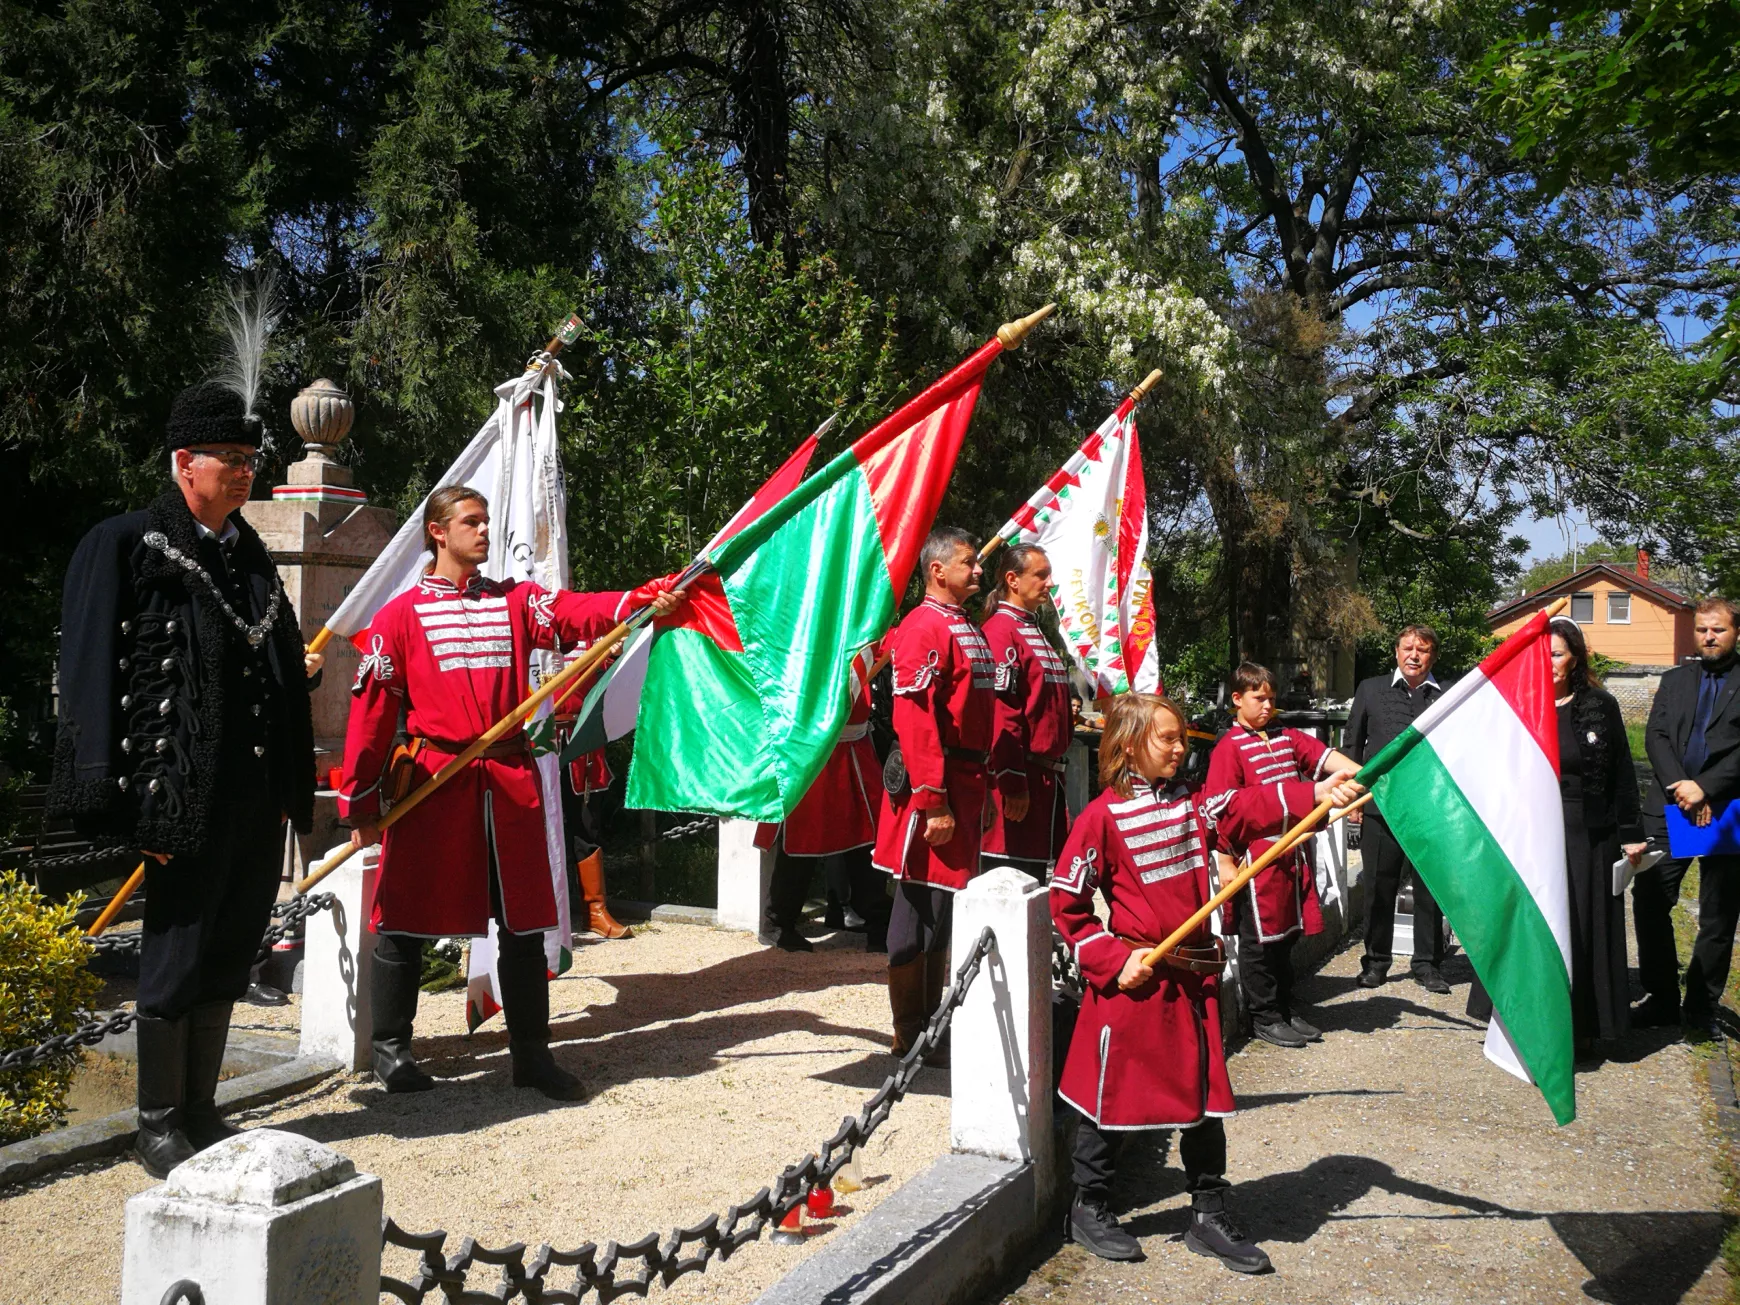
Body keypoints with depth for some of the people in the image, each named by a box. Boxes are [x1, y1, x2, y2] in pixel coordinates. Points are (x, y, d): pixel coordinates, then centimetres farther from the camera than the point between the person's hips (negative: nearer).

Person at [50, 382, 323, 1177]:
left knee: (228, 956, 13)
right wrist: (133, 807, -16)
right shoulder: (125, 546, -6)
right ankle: (158, 1126, 18)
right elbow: (94, 679, -10)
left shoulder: (251, 556, 14)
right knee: (176, 957, 3)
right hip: (185, 799, -6)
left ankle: (200, 1112, 27)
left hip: (257, 800, 7)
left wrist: (290, 788, 12)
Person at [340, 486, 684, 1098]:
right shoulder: (401, 615, 3)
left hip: (510, 782, 3)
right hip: (432, 783, -3)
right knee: (406, 922, 5)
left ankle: (531, 1053, 16)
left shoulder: (516, 601, 12)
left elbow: (579, 613, -6)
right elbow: (371, 709, 1)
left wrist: (646, 600, -25)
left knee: (524, 922, 6)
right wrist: (361, 803, -1)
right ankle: (390, 1047, 23)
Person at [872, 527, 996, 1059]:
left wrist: (976, 790, 18)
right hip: (935, 787, -10)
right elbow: (915, 720, -21)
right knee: (922, 905, -1)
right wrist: (933, 803, -24)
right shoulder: (924, 627, -14)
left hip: (966, 783, 10)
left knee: (946, 903, 16)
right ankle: (910, 1035, 10)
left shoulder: (968, 629, 17)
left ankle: (933, 1021, 28)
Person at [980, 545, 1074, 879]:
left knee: (1037, 873, 13)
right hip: (1019, 777, -10)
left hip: (1047, 774, 10)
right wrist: (1013, 783, -21)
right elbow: (1002, 715, -19)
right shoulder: (1002, 630, -12)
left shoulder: (1036, 632, 19)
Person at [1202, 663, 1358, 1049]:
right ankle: (1264, 1017, 14)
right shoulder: (1229, 748, -8)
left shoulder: (1288, 738, 12)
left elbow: (1323, 755, -4)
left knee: (1285, 934, 16)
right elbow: (1220, 808, -12)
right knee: (1258, 941, 3)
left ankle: (1285, 1009, 29)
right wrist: (1225, 860, -14)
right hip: (1256, 859, -7)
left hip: (1292, 855, 7)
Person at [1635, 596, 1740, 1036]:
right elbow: (1655, 737, 2)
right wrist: (1680, 786, -13)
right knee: (1649, 902, 0)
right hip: (1669, 810, 3)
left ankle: (1702, 1007, 19)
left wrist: (1704, 788, -17)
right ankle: (1662, 999, 12)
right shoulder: (1674, 680, 12)